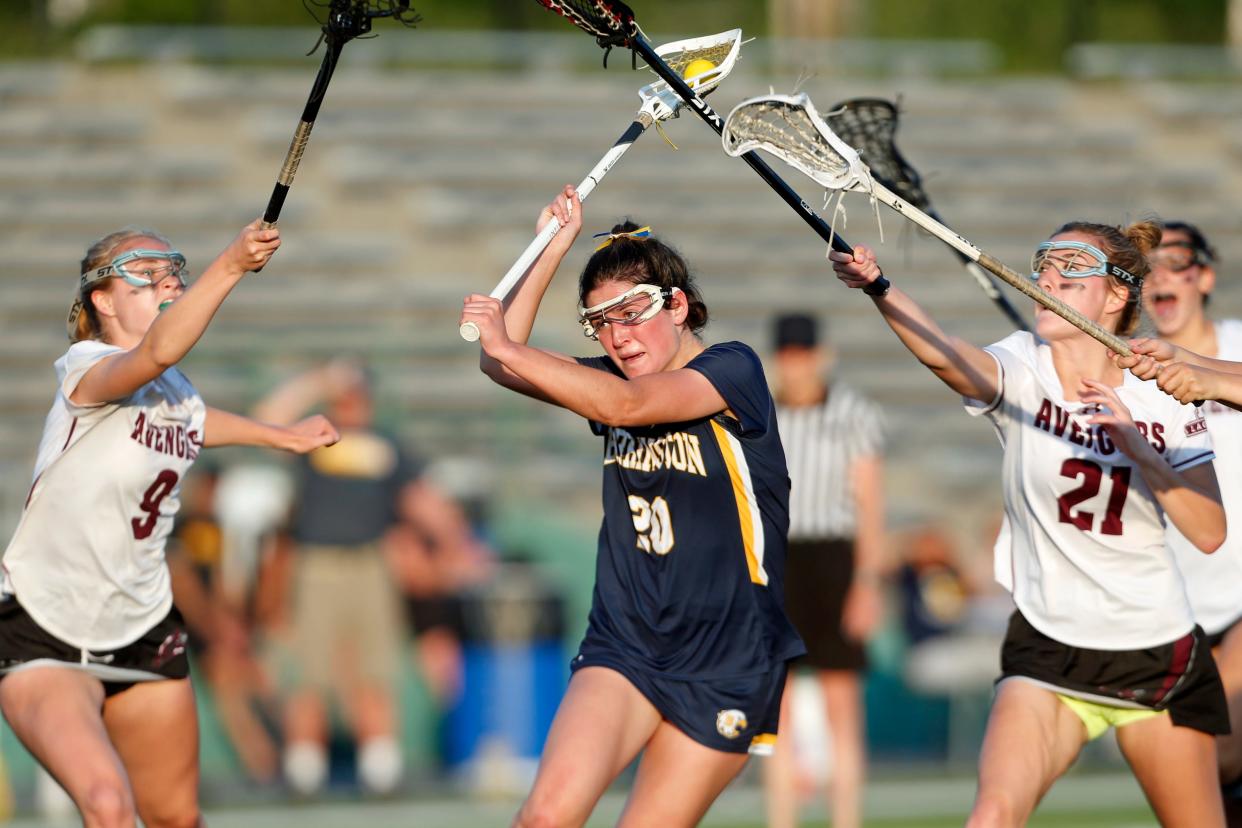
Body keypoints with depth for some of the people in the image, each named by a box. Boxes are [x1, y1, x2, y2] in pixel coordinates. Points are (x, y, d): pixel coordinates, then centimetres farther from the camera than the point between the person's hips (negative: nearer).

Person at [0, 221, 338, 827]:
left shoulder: (179, 391, 5)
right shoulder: (86, 368, -19)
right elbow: (156, 352, -42)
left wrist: (282, 436, 36)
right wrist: (229, 266, -53)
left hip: (144, 634, 7)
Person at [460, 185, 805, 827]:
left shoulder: (732, 370, -8)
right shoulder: (614, 380, 11)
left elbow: (627, 405, -23)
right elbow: (501, 365, 7)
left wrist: (508, 346, -25)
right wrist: (553, 247, 4)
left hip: (724, 667, -4)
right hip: (623, 646, 4)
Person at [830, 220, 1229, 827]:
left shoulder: (1163, 401, -3)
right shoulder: (1023, 371, -8)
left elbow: (1208, 532, -10)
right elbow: (944, 355, -30)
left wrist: (1136, 445, -22)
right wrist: (876, 287, -50)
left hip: (1159, 656, 2)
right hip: (1048, 654, -2)